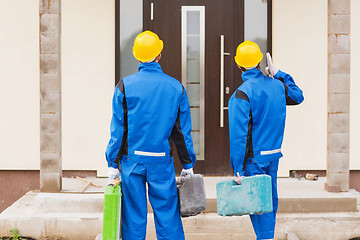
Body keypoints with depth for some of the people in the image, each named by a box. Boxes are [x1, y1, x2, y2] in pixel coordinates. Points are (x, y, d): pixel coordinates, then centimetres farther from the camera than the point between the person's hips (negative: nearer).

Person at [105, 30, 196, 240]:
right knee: (168, 214, 8)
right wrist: (188, 164, 11)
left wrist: (113, 163, 1)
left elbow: (118, 129, -4)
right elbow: (183, 130, 4)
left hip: (132, 160, -1)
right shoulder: (176, 87, 0)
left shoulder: (125, 86, -5)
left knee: (134, 216, 7)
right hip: (162, 161, 1)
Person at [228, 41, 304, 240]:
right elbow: (298, 96, 25)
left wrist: (238, 169, -19)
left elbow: (239, 135, -21)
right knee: (270, 199, 17)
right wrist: (278, 74, 23)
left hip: (253, 158, -7)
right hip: (273, 155, 7)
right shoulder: (277, 85, 2)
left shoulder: (242, 93, -17)